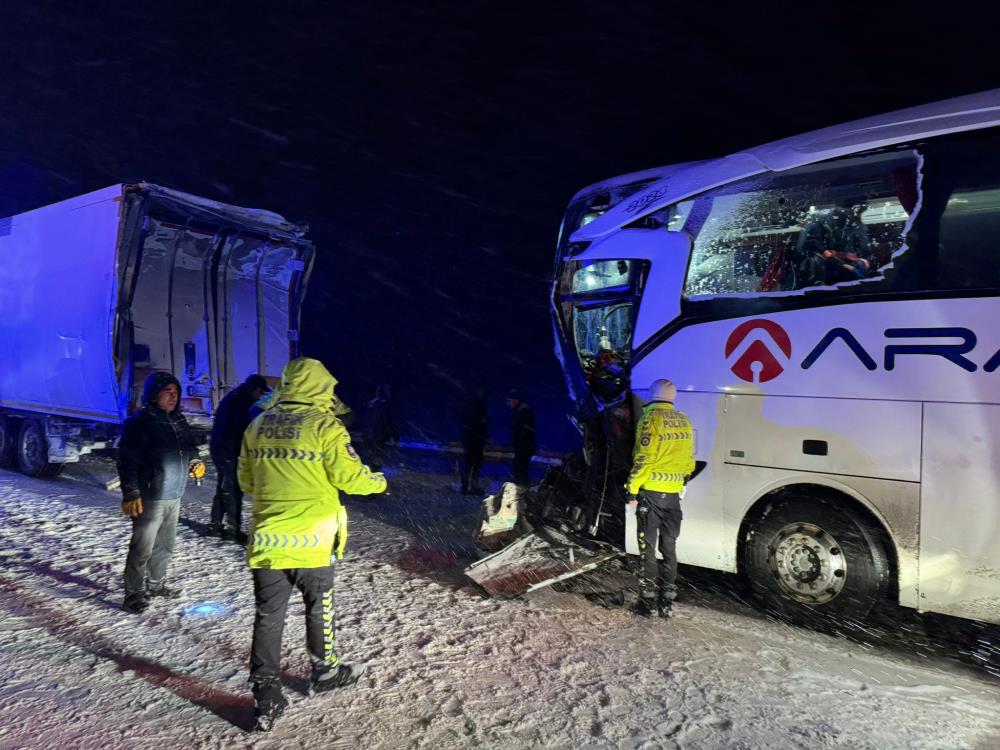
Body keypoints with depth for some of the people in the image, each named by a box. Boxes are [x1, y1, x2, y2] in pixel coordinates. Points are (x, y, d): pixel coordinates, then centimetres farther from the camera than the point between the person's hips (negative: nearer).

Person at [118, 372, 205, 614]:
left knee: (165, 546, 18)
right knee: (142, 549, -2)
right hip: (149, 498, -7)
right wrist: (130, 494, -19)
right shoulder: (139, 423, -12)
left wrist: (195, 463, 7)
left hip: (174, 496, 8)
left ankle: (156, 584, 34)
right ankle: (134, 595, 10)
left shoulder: (179, 420, 11)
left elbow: (188, 447, 26)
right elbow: (126, 461, -15)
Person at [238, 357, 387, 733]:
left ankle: (266, 700, 14)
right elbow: (351, 477, -11)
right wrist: (380, 482, 9)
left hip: (266, 539, 4)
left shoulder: (257, 426, 4)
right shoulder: (324, 426, -13)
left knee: (268, 618, 11)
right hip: (311, 541, -4)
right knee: (319, 609, 17)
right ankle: (325, 672, 35)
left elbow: (246, 481, 12)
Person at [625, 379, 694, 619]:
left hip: (651, 492, -6)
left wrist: (632, 490, -10)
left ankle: (648, 602, 7)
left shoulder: (651, 418, -11)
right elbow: (689, 461, 14)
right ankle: (667, 603, 17)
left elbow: (643, 458, -16)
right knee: (669, 548, 13)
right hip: (673, 493, 6)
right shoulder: (684, 421, 9)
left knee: (647, 547, 4)